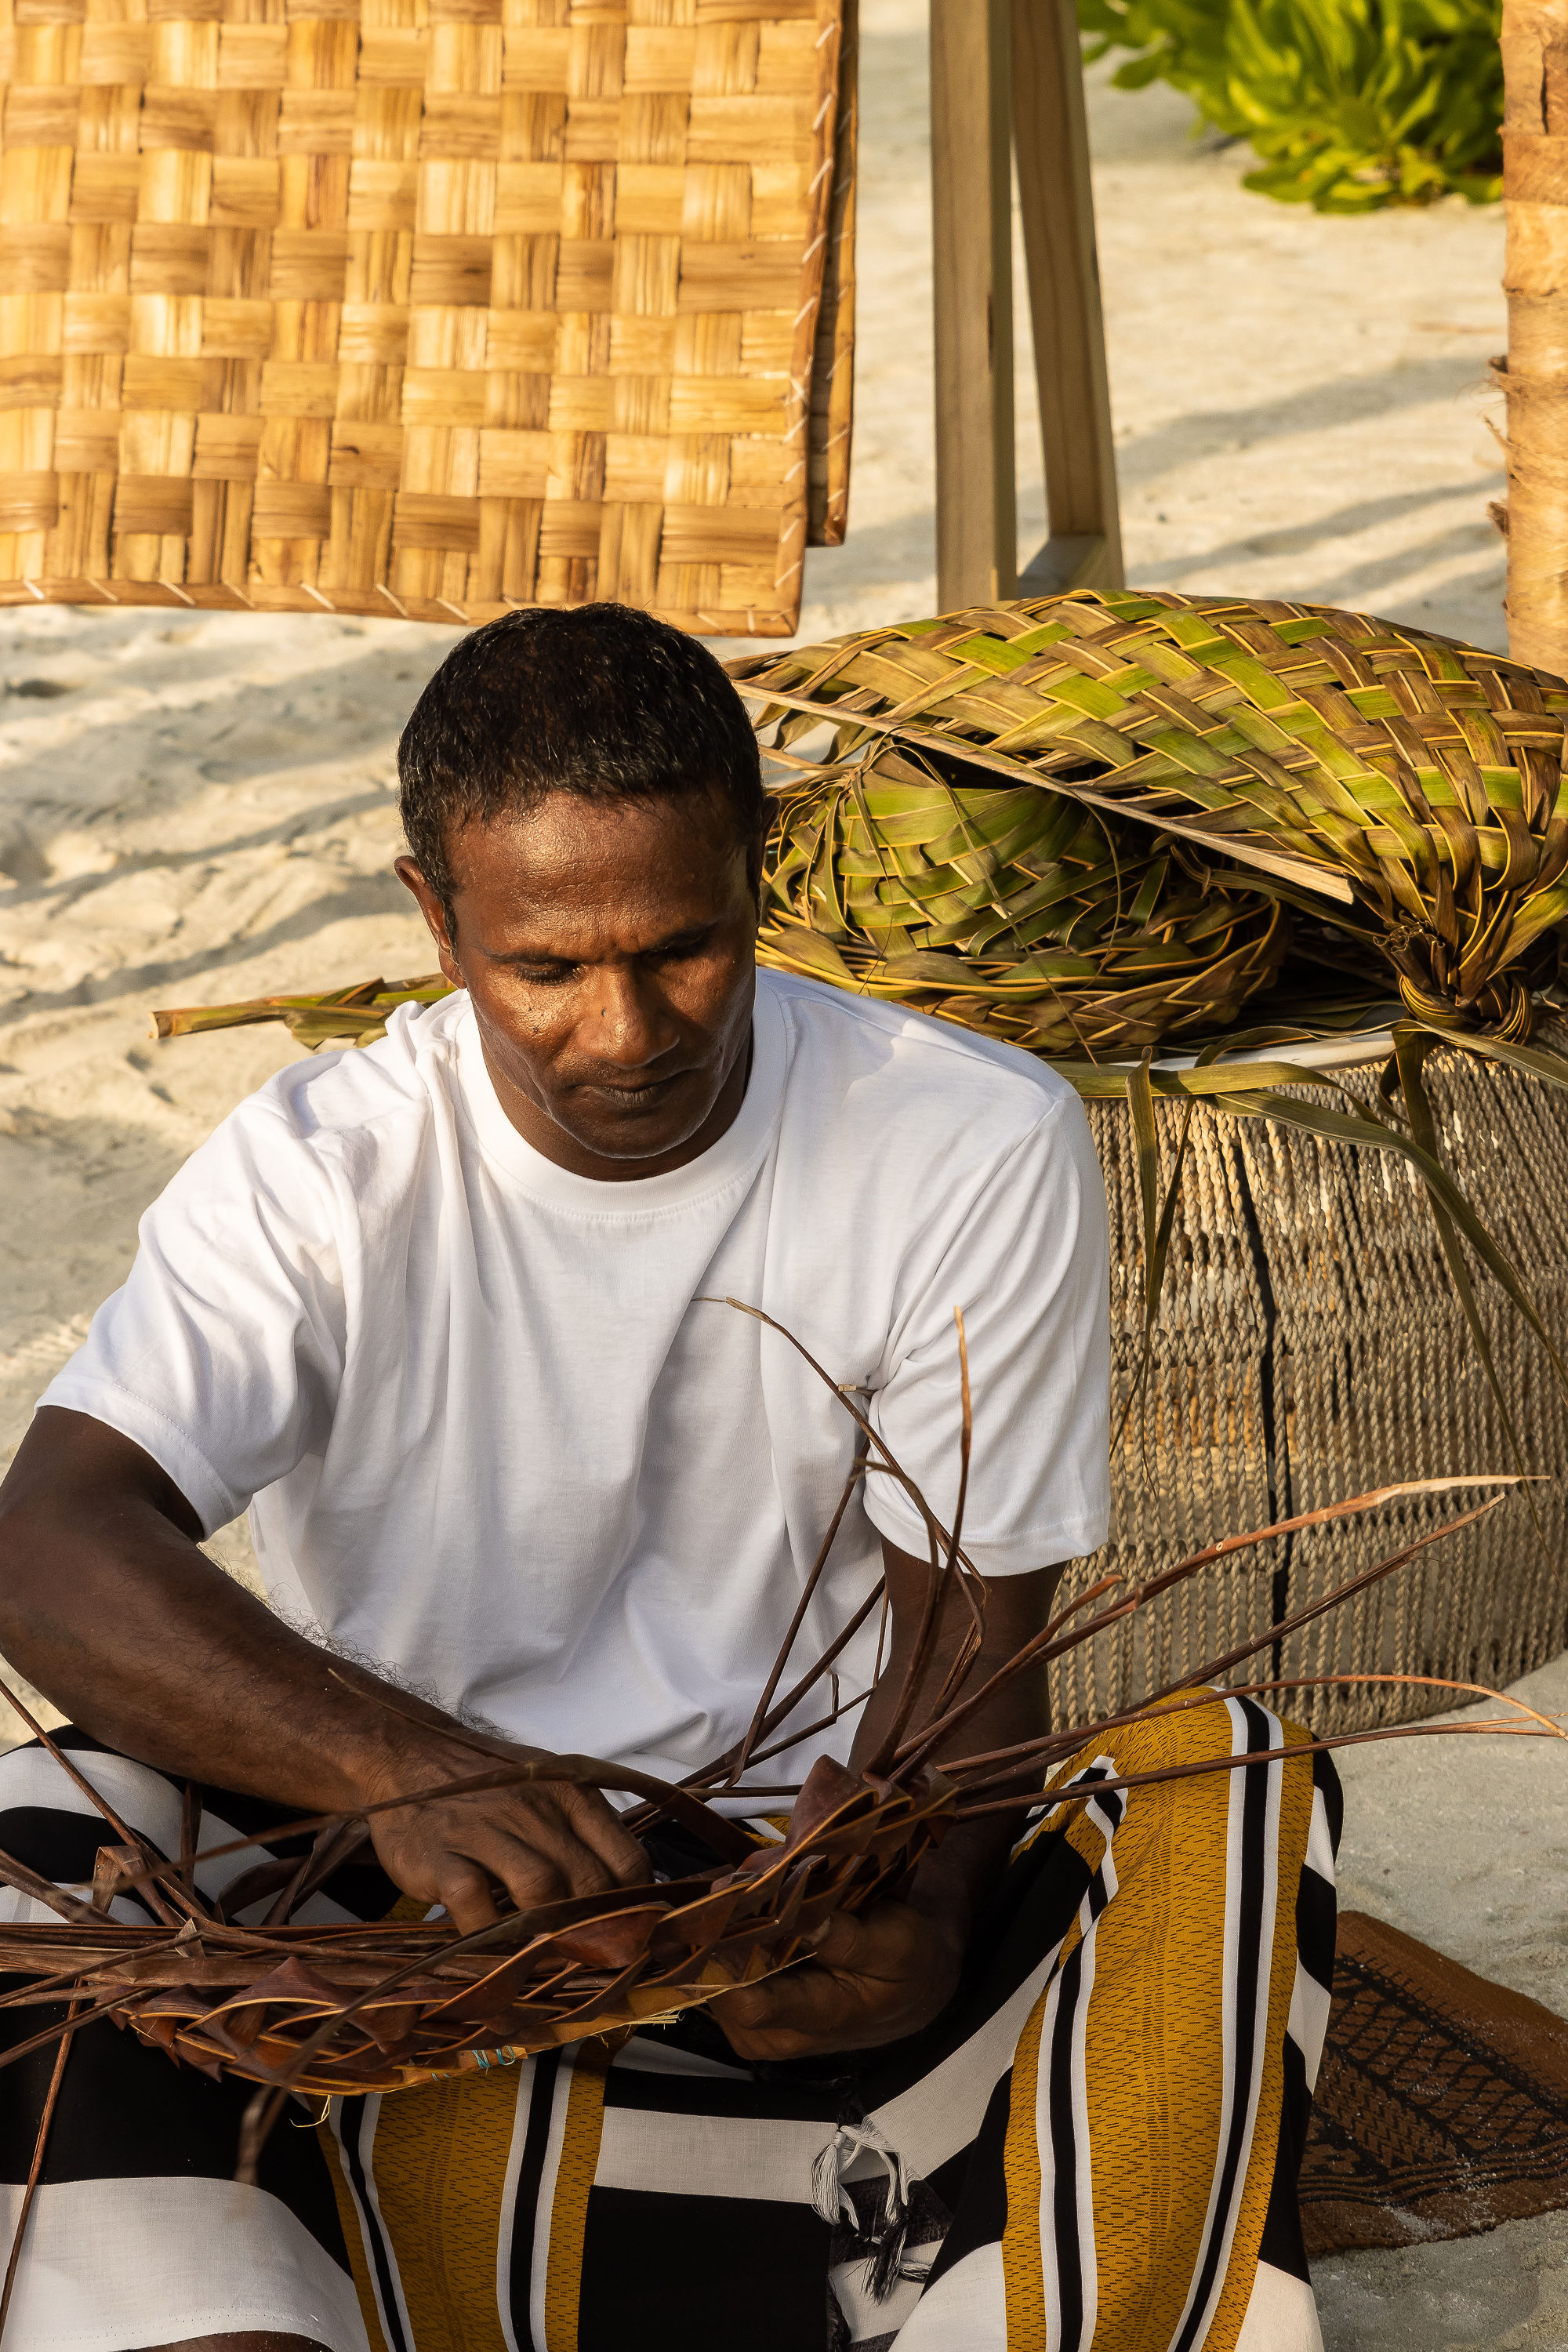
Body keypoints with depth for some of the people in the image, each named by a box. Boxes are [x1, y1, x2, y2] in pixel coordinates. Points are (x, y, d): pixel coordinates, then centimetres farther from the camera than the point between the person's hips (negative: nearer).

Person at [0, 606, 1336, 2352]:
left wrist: (913, 1907, -30)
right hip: (412, 1882, 0)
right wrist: (399, 1767, -40)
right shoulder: (319, 1172, -7)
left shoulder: (978, 1151, -6)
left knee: (1228, 1798, -27)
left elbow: (964, 1632, -5)